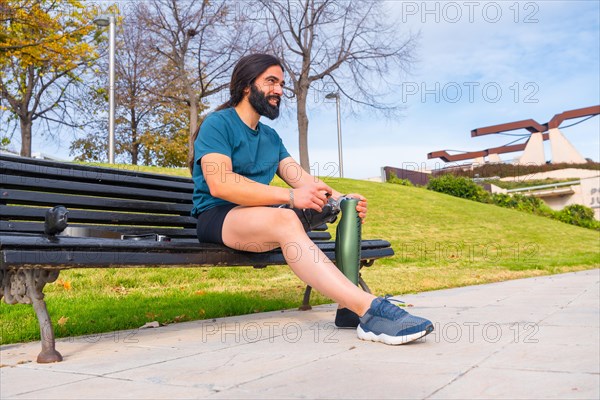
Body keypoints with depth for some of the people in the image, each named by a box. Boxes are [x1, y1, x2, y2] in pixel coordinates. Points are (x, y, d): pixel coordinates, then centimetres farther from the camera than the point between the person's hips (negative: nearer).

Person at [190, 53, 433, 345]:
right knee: (284, 219, -36)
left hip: (262, 221, 8)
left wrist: (341, 198, -15)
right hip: (216, 217, -8)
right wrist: (291, 196, -28)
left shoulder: (270, 137, 20)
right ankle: (368, 308, -42)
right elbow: (219, 184, -21)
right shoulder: (218, 124, -3)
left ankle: (349, 305, -28)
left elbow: (303, 179, 6)